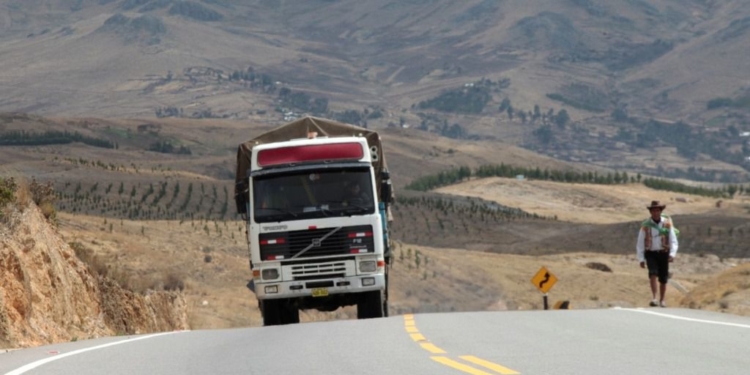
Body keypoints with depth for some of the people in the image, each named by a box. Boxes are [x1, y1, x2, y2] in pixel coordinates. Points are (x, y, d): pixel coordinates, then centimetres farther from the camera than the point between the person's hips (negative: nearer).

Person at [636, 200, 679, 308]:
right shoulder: (646, 225, -2)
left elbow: (673, 241, -2)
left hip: (663, 253, 1)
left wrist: (672, 254, -17)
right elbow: (640, 243, 3)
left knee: (663, 279, 5)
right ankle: (653, 298, -29)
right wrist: (641, 259, -2)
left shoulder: (667, 223, -2)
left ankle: (662, 300, 22)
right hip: (650, 253, -1)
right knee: (653, 273, -24)